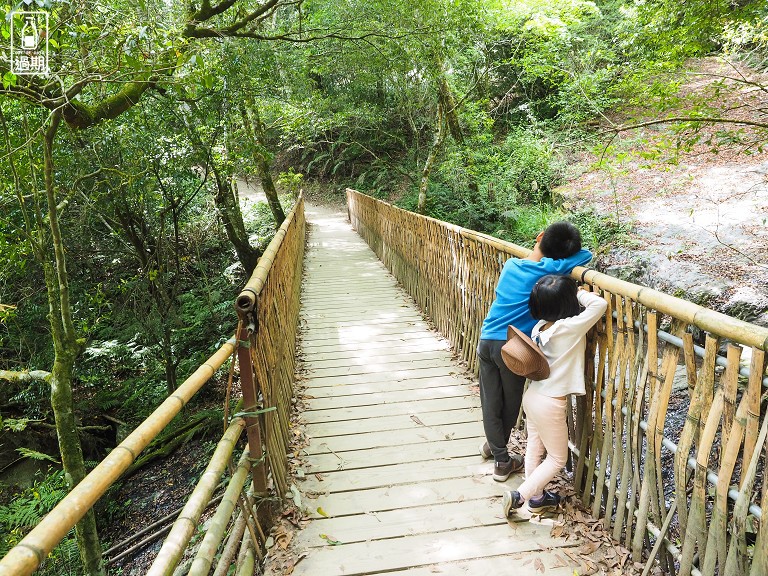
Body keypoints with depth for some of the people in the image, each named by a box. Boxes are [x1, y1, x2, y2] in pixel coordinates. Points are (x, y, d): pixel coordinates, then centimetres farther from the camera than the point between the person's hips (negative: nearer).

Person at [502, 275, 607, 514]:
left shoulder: (539, 327, -5)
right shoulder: (570, 328, -25)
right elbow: (600, 304, -27)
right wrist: (579, 293, -7)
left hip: (532, 395, 7)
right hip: (550, 404, -7)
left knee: (534, 447, 21)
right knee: (557, 459, 13)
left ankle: (536, 497, 37)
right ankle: (520, 495, 8)